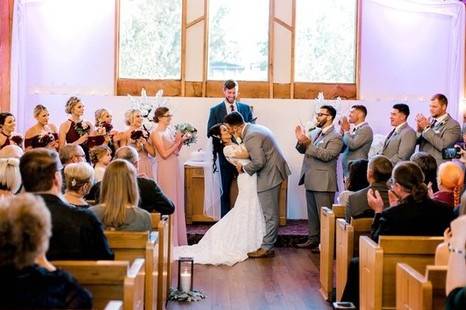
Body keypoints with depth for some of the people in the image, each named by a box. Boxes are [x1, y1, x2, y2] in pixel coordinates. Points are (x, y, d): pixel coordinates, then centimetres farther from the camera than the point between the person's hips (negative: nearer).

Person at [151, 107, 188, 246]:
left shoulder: (170, 129, 10)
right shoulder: (156, 133, -10)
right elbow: (165, 154, -16)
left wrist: (181, 141, -2)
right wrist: (177, 142, -12)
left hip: (175, 167, 7)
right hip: (166, 170, -7)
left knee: (178, 200, 11)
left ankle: (178, 237, 19)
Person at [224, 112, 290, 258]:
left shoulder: (251, 137, -22)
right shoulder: (255, 128, 10)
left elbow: (259, 162, -25)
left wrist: (244, 168, -9)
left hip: (269, 176, -11)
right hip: (272, 173, 11)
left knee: (269, 214, -3)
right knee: (270, 213, 16)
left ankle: (267, 248, 3)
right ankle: (269, 241, 25)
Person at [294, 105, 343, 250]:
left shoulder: (335, 137, -11)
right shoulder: (315, 132, 12)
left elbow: (326, 155, -23)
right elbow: (303, 150, 13)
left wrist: (309, 143, -26)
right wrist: (301, 141, -7)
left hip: (323, 182, -8)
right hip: (310, 180, 8)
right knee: (312, 213, 16)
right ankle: (313, 239, 27)